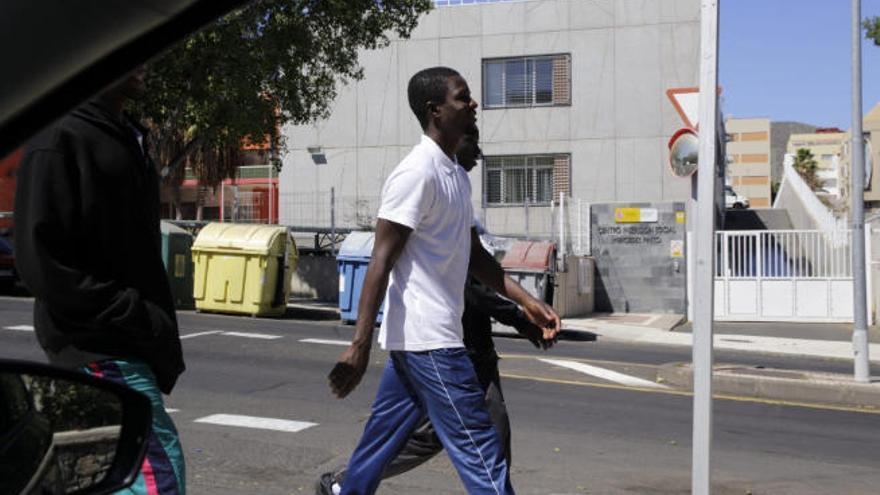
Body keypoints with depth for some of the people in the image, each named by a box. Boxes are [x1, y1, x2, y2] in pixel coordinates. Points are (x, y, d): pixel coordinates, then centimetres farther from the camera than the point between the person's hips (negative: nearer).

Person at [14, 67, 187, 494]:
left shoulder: (128, 140, 18)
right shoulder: (58, 140, -10)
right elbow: (41, 262, -16)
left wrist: (160, 331, 14)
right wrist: (138, 319, -18)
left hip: (134, 344, 9)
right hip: (101, 349, -9)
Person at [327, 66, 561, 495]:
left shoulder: (457, 175, 15)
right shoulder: (417, 172, -14)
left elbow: (474, 255, 21)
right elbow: (381, 260, -18)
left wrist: (526, 302, 13)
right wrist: (360, 344, -22)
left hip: (418, 338, 9)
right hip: (428, 340, -9)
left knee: (381, 442, 16)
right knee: (481, 454, -6)